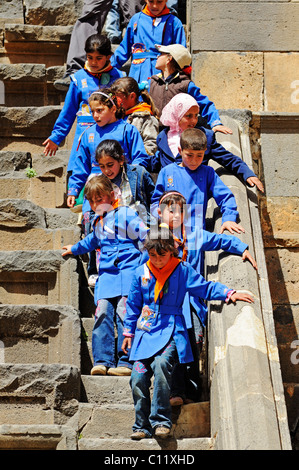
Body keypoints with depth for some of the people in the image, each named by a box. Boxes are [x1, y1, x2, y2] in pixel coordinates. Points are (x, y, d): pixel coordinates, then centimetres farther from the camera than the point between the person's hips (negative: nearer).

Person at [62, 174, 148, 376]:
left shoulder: (126, 214, -1)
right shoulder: (98, 223, 23)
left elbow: (146, 237, -4)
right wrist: (75, 249, 59)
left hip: (128, 271, -6)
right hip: (106, 274, 6)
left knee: (123, 314, -15)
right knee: (102, 314, -9)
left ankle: (126, 362, -16)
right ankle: (103, 361, -10)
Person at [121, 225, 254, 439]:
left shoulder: (183, 270, 2)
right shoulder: (141, 272, 9)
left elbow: (205, 288, 3)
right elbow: (133, 305, 17)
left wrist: (229, 293, -12)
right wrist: (128, 332, 17)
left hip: (171, 332, -3)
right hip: (145, 331, 4)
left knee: (161, 364, -29)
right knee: (138, 376, -9)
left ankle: (161, 421, -22)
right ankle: (142, 426, 6)